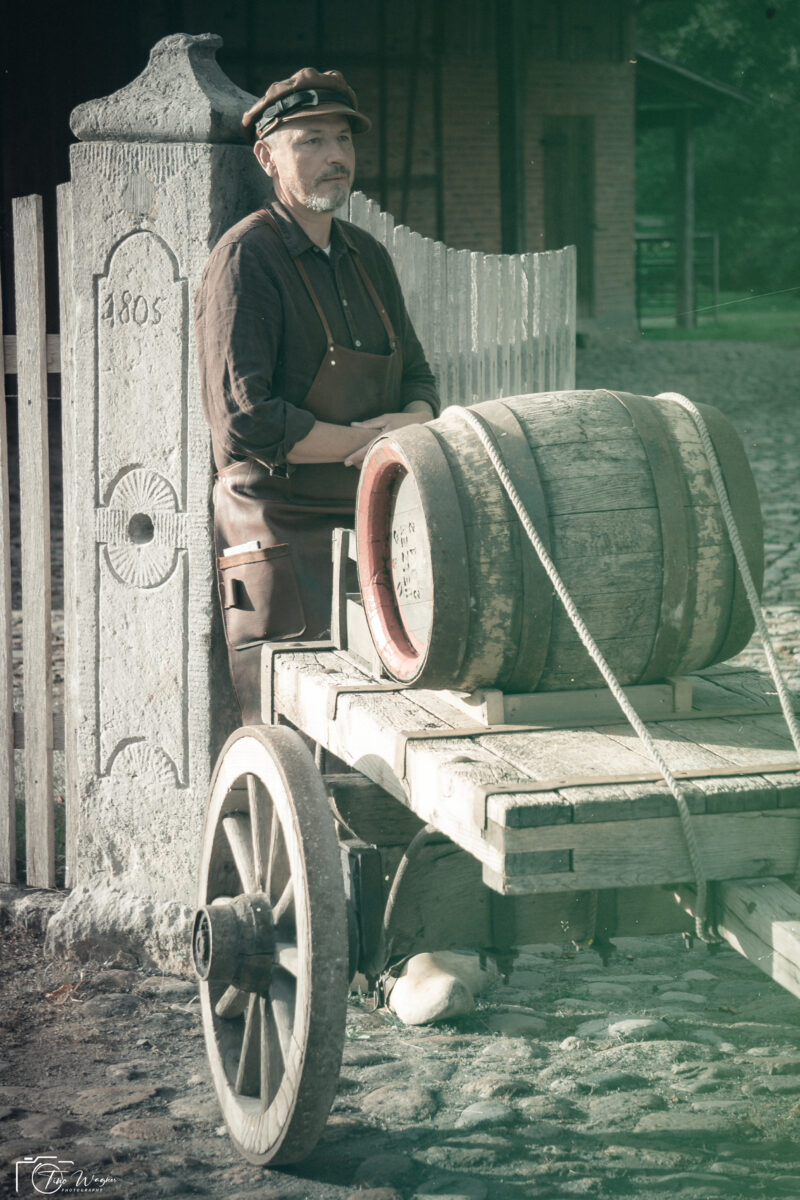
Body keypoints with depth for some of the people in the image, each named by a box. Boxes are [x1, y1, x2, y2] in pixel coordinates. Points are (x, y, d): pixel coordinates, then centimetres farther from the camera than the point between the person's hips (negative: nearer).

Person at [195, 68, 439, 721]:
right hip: (280, 533, -7)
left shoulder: (368, 256, 14)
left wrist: (414, 422, -6)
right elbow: (245, 422, -19)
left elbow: (417, 377, 18)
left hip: (370, 520, 7)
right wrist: (364, 441, -11)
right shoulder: (246, 258, -10)